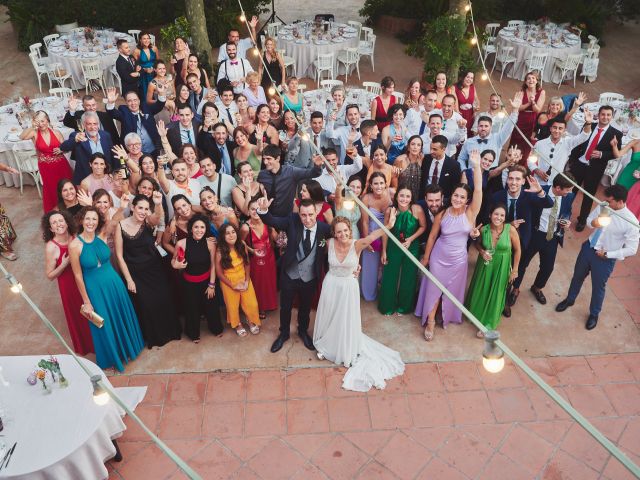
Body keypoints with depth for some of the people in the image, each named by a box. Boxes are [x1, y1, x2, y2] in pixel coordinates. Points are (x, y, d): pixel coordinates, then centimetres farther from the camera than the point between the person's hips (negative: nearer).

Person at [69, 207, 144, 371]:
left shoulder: (101, 235, -9)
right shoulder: (75, 245, -20)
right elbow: (78, 275, -14)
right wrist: (86, 302, -9)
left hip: (114, 283, 4)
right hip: (95, 290, -4)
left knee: (122, 318, 22)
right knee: (104, 324, 16)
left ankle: (127, 347, 49)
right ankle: (113, 356, 41)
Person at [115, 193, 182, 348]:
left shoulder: (148, 221, -11)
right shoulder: (121, 226, -13)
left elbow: (159, 217, -37)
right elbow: (119, 255, -9)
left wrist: (158, 204, -59)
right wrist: (128, 279, -9)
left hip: (155, 270, 2)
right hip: (136, 273, -2)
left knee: (164, 301, 11)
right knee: (146, 305, 7)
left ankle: (170, 331, 36)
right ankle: (154, 337, 31)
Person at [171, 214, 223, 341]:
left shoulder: (210, 244, -19)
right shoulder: (181, 243, -22)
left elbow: (213, 265, -8)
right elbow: (173, 261, -6)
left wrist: (212, 285, -4)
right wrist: (175, 265, -29)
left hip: (206, 281, 1)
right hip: (189, 282, -1)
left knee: (211, 306, 20)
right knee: (192, 309, 18)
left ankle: (216, 328, 49)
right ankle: (194, 333, 46)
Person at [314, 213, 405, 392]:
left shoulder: (356, 245, -22)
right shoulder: (330, 243, -15)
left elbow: (370, 237, -45)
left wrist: (387, 226, -62)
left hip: (348, 287, -2)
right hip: (331, 285, 2)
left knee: (346, 321, 12)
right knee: (328, 318, 18)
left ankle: (347, 352, 38)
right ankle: (326, 346, 46)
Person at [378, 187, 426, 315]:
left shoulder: (417, 209, -22)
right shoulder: (390, 210, -20)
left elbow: (423, 226, -6)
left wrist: (411, 239, -20)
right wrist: (384, 252, -2)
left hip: (412, 247, 0)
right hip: (393, 247, 0)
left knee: (408, 278, 16)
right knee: (390, 277, 12)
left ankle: (404, 306, 40)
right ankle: (388, 306, 36)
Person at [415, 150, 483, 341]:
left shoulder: (470, 213, -14)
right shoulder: (442, 215, -13)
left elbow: (478, 190, -27)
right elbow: (432, 236, -1)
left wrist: (476, 165, -33)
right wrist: (425, 257, 5)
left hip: (459, 259, 1)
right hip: (438, 257, -1)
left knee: (452, 290, 18)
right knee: (434, 288, 9)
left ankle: (448, 317, 43)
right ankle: (430, 321, 25)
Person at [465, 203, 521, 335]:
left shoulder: (511, 230, -23)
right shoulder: (483, 229, -16)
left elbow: (517, 250, -9)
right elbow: (477, 243, 5)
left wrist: (515, 270, -5)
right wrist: (482, 251, -16)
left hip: (501, 267, -2)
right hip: (485, 265, 2)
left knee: (495, 294, 12)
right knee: (480, 291, 19)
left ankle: (489, 324, 31)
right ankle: (477, 312, 49)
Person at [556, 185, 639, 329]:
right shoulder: (602, 206, -13)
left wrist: (607, 255, -18)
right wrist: (593, 223, -18)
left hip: (605, 259, -4)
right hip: (588, 248, 4)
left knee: (598, 287, 16)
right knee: (577, 276, 24)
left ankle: (593, 314, 43)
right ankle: (570, 300, 53)